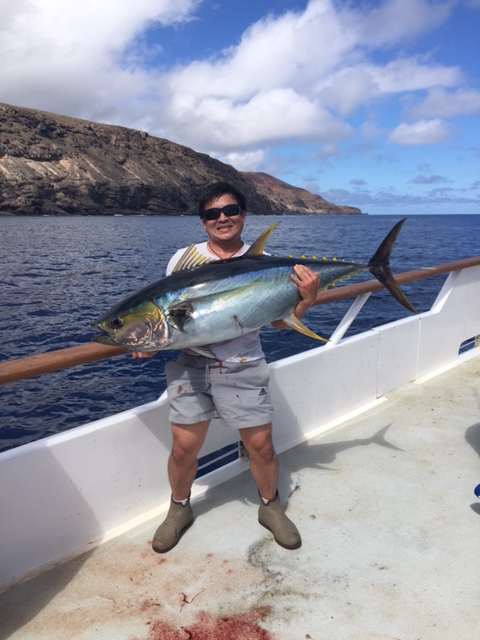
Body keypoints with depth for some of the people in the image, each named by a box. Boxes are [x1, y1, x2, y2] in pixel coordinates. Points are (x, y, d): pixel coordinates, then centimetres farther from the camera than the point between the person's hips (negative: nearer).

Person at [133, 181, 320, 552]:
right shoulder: (184, 258, 2)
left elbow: (281, 321, -1)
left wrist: (307, 300, -17)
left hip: (243, 368, 0)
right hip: (190, 365, 1)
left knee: (261, 444, 5)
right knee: (184, 448, 3)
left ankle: (271, 506, 35)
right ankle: (179, 510, 34)